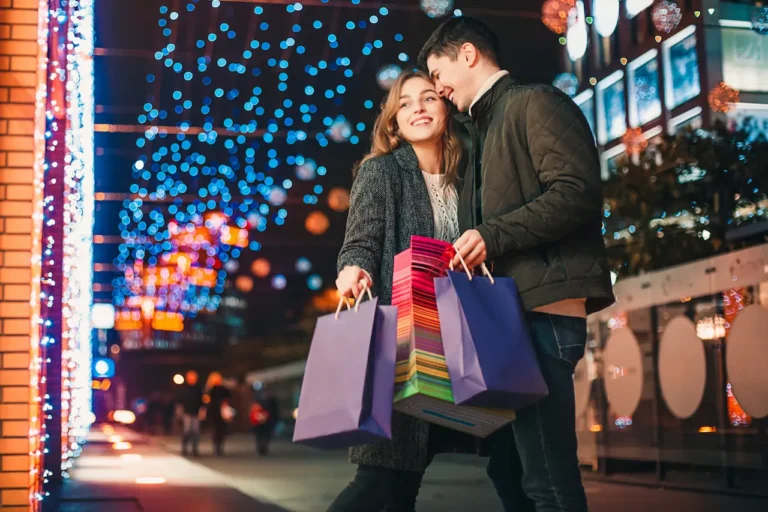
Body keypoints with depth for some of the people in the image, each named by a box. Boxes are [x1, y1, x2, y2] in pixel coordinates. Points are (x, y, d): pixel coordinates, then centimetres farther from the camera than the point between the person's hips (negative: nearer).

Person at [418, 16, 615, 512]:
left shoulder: (535, 103, -1)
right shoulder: (486, 130, 28)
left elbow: (577, 192, -15)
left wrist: (493, 235, -18)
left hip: (540, 307, -10)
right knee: (509, 469, 12)